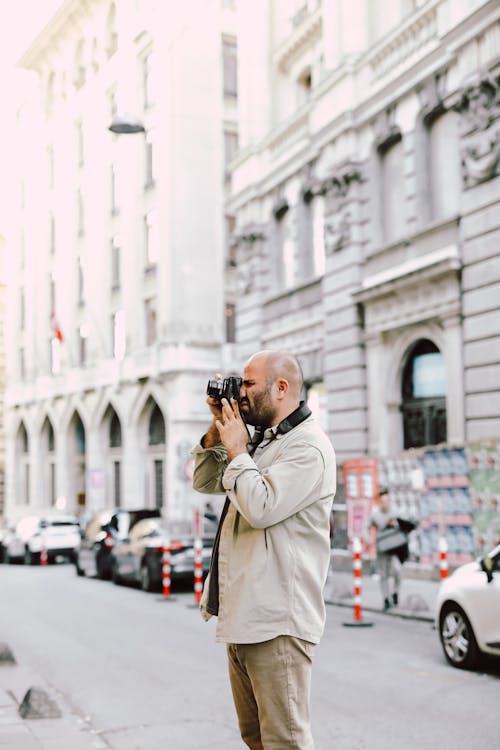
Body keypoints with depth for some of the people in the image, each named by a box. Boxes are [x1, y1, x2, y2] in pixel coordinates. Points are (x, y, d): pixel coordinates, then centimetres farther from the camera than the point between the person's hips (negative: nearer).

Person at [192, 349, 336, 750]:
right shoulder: (259, 442, 16)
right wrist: (218, 429, 9)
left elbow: (261, 507, -24)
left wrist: (236, 450, -10)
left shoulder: (308, 447, -13)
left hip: (276, 622, -10)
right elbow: (204, 482, 23)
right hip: (243, 614, 10)